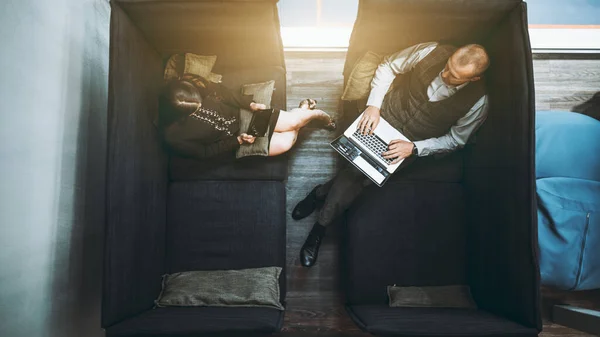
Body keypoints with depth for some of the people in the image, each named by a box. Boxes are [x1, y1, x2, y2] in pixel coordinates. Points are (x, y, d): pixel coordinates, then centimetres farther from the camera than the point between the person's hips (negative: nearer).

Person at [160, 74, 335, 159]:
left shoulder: (191, 86, -18)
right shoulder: (173, 136, -22)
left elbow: (222, 92, -4)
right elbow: (203, 152, -13)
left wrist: (251, 103, -14)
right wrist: (238, 140, -18)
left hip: (242, 114, 2)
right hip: (234, 139, -2)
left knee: (293, 122, -10)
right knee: (285, 143, -14)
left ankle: (319, 114, 25)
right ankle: (300, 117, 19)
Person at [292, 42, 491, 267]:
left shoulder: (477, 102, -18)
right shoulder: (434, 52, -16)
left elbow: (455, 139, -4)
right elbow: (388, 66, -4)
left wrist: (414, 148, -18)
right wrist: (373, 104, -16)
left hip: (415, 143, -1)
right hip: (387, 115, 1)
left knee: (361, 172, -22)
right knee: (359, 167, -20)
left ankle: (321, 194, 2)